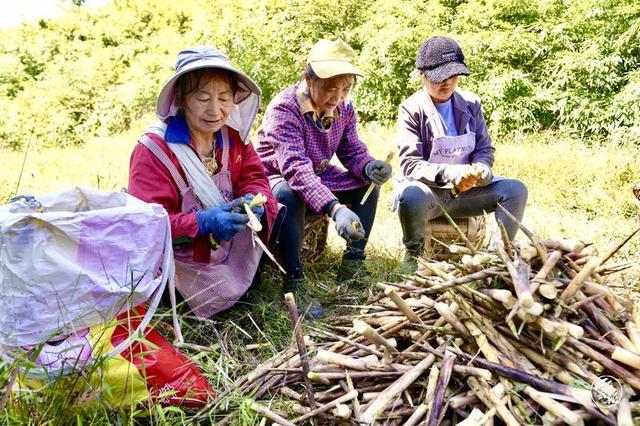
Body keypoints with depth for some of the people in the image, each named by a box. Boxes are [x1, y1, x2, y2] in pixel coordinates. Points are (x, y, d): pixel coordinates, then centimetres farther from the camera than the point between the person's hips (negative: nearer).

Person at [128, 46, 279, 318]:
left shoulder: (234, 136, -4)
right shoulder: (153, 148, -22)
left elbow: (254, 180, 0)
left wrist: (255, 202, -25)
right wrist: (202, 223, -38)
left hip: (230, 253, 5)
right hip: (178, 262, -5)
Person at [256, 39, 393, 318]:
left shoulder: (344, 108, -5)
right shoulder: (284, 108, -29)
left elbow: (352, 150, 0)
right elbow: (295, 167, -42)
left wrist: (369, 167, -27)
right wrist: (335, 209, -55)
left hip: (319, 177, 7)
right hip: (277, 178, -7)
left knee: (369, 183, -3)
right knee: (289, 193, -40)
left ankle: (352, 263, -1)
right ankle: (293, 283, -32)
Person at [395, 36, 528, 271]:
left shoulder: (471, 103, 6)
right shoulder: (412, 109, -8)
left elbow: (485, 149, 8)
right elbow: (410, 164, -16)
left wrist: (480, 169, -17)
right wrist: (447, 174, -33)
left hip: (465, 190, 5)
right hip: (427, 190, -4)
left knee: (516, 189, -15)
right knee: (411, 195, -39)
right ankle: (414, 253, -10)